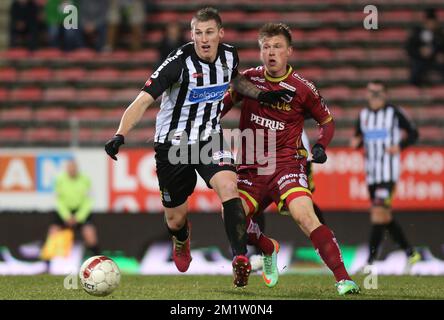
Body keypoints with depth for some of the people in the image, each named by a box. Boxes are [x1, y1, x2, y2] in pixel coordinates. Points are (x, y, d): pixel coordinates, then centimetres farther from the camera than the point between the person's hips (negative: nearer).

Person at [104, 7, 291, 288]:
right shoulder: (179, 63, -23)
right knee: (175, 221, 9)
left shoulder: (229, 55, -6)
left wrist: (261, 95, 4)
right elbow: (143, 100, -27)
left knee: (228, 186, -28)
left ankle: (240, 259, -31)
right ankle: (182, 241, 48)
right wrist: (120, 135, -40)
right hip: (172, 144, -3)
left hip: (210, 139, 3)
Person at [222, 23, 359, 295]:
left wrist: (320, 146, -8)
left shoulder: (302, 88, -6)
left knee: (305, 216, -26)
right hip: (251, 167, 4)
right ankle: (269, 250, 23)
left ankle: (343, 279, -27)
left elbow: (328, 121, 9)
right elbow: (227, 101, 22)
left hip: (287, 163, -4)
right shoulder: (249, 79, 2)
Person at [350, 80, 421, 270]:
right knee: (384, 217, 9)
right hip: (371, 173, 6)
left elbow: (413, 134, 2)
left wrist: (400, 146, -14)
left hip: (388, 172, -6)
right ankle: (411, 253, 22)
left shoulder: (393, 113, -4)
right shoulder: (363, 115, 11)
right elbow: (359, 138, 21)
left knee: (379, 213, -16)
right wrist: (355, 142, -3)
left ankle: (370, 260, -18)